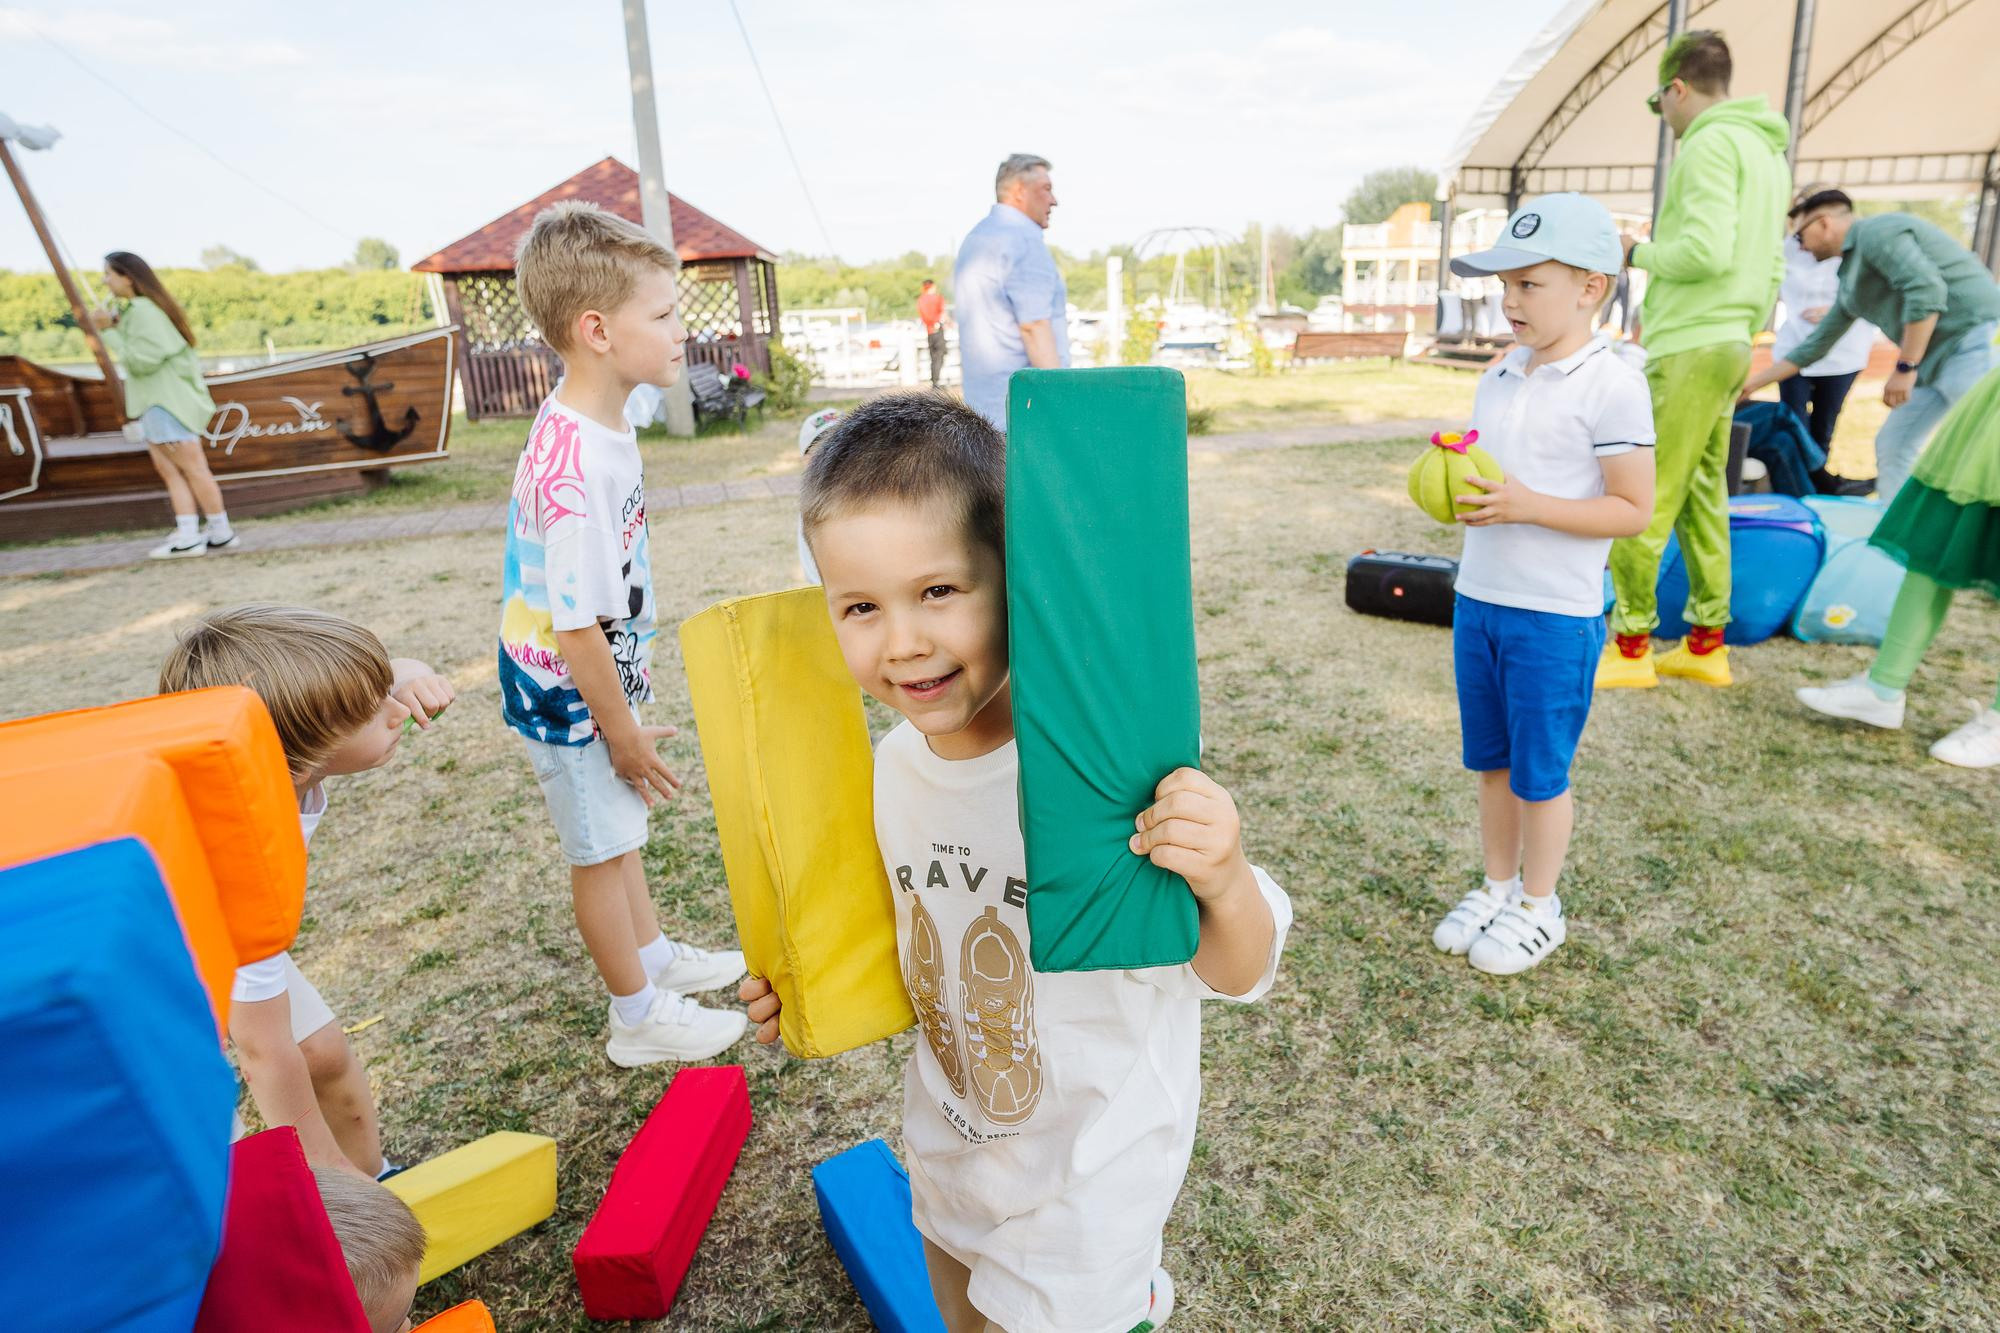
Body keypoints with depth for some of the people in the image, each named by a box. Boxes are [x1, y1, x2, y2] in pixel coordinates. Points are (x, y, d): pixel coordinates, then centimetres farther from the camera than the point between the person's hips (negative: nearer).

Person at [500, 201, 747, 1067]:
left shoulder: (594, 422, -1)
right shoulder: (574, 466, -32)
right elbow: (574, 627, -28)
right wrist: (623, 730, -17)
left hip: (601, 673, 9)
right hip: (569, 694, -9)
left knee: (621, 827, 24)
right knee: (600, 850, 8)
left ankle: (655, 956, 45)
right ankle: (640, 1019, 28)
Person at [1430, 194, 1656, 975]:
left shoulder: (1612, 387, -12)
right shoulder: (1501, 375, 9)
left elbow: (1633, 509, -13)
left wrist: (1527, 504, -23)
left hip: (1555, 615, -6)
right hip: (1478, 598, 6)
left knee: (1540, 771, 7)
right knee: (1491, 761, 16)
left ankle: (1538, 909, 26)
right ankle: (1498, 887, 33)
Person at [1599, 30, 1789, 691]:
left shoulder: (1711, 143, -9)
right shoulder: (1769, 154, 21)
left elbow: (1706, 252, -20)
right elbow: (1771, 272, 21)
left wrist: (1639, 252, -4)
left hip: (1689, 348, -10)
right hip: (1730, 345, 10)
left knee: (1641, 502, -8)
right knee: (1701, 497, 10)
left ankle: (1630, 648, -4)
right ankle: (1706, 646, 15)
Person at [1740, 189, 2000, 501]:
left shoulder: (1876, 232, -10)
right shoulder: (1851, 279, 19)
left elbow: (1927, 290, -22)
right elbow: (1816, 344, 26)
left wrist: (1905, 368, -19)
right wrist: (1752, 384, 28)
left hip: (1974, 339, -10)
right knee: (1892, 445, 11)